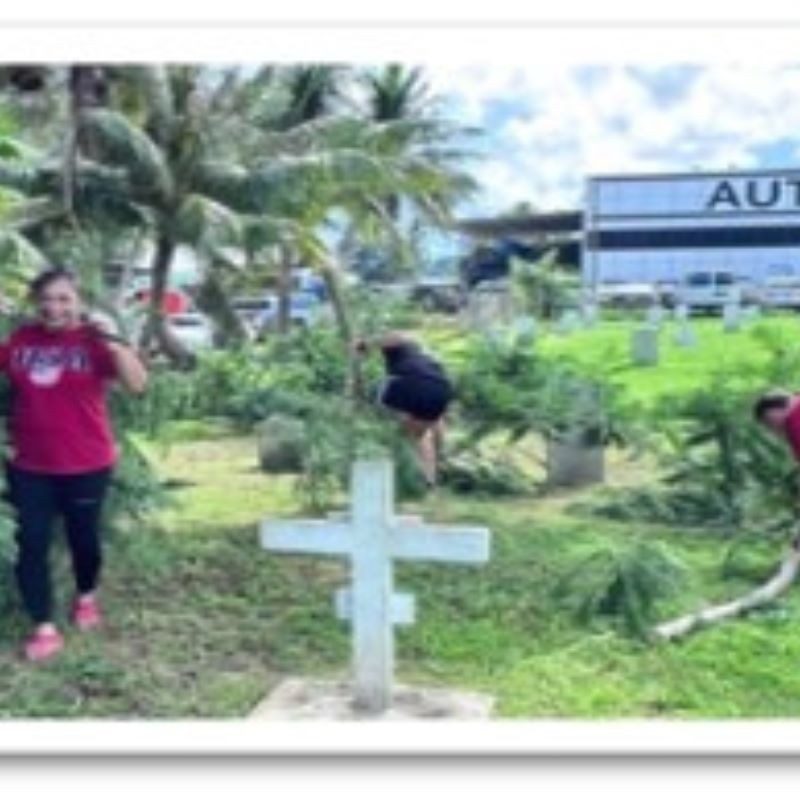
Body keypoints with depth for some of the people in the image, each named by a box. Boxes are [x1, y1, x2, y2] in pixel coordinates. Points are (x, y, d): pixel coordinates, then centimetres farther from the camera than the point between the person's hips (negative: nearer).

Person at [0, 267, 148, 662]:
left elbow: (138, 384, -23)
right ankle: (44, 627, 13)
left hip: (86, 465, -2)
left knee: (84, 538, 14)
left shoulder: (94, 342, -12)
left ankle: (86, 597, 42)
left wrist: (114, 344, -36)